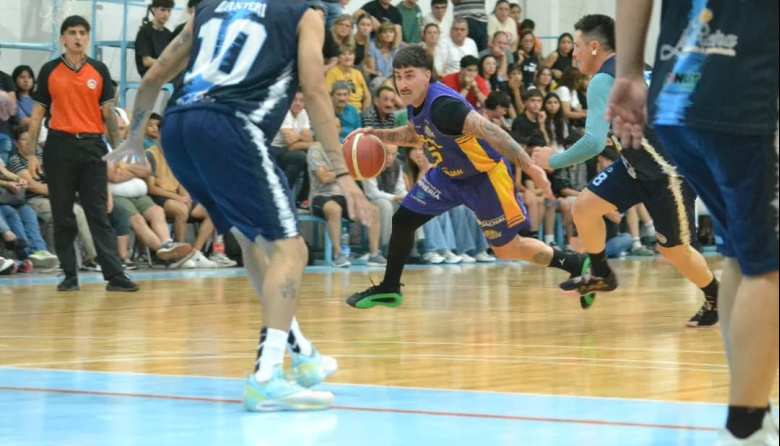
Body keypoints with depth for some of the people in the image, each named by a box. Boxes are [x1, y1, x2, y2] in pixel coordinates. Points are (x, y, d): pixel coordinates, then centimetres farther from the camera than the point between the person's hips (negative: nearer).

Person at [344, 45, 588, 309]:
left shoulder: (442, 105, -33)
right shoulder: (414, 101, -6)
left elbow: (491, 133, -39)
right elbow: (417, 136, 17)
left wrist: (531, 168, -44)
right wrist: (378, 135, 5)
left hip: (485, 176, -8)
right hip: (449, 174, 8)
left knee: (509, 251, 1)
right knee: (403, 220, 4)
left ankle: (578, 265, 20)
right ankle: (389, 289, 21)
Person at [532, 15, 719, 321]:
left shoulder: (604, 80, -22)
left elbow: (594, 143, -29)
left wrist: (553, 161, -16)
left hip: (672, 170, -9)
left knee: (673, 250, 3)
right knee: (583, 208, 2)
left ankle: (717, 301, 25)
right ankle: (601, 275, 22)